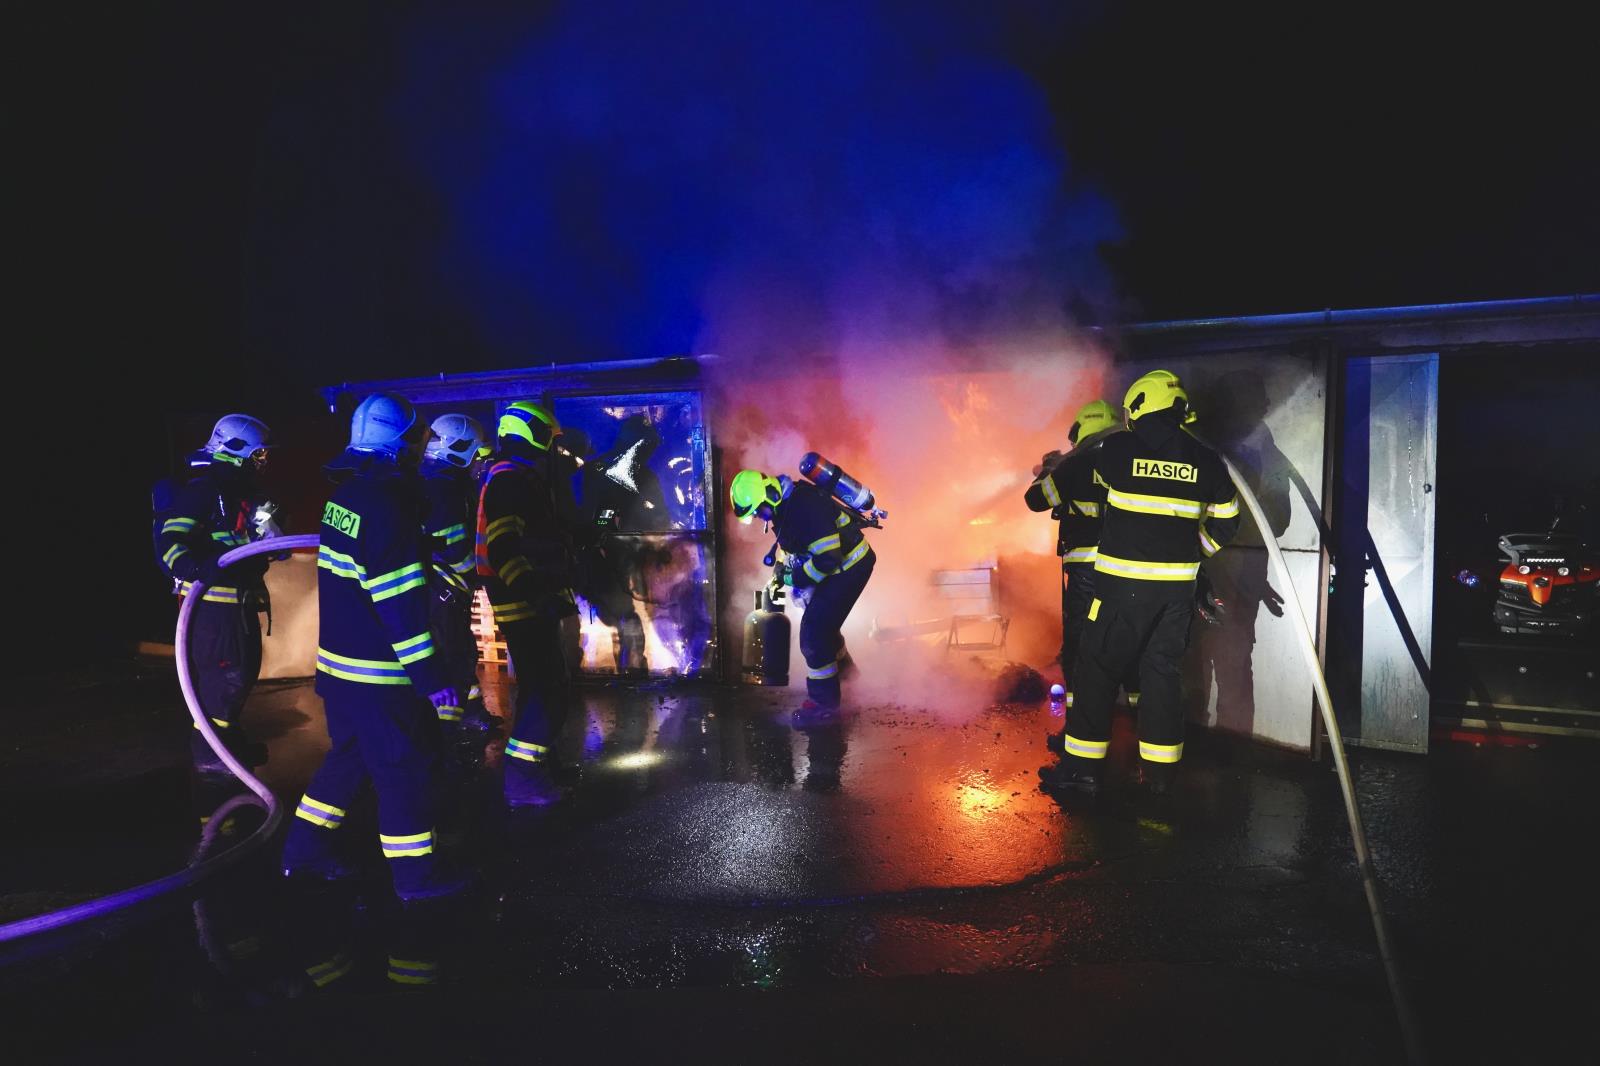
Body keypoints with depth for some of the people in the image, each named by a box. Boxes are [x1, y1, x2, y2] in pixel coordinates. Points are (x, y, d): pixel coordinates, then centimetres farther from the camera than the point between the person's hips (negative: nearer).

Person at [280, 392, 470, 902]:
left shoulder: (344, 492, 7)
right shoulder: (385, 503, -22)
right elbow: (399, 602, -25)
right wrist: (430, 673, -22)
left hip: (339, 658, 9)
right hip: (380, 670, -9)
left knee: (351, 754, 23)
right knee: (406, 765, 3)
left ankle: (306, 850, 33)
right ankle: (415, 874, 14)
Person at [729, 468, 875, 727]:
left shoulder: (805, 506, -30)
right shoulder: (784, 503, 2)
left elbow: (828, 558, -31)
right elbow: (788, 541, 20)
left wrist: (797, 578, -19)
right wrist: (780, 569, 6)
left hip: (850, 567, -10)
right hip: (837, 566, 10)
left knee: (814, 631, -11)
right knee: (821, 623, 24)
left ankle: (824, 703, -1)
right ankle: (842, 667, 49)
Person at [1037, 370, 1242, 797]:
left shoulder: (1118, 448, -7)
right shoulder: (1205, 460, 3)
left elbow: (1075, 468, 14)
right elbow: (1225, 522, 13)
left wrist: (1051, 469, 36)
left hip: (1123, 582, -4)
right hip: (1178, 585, 4)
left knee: (1097, 667, 4)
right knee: (1162, 670, 13)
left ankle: (1081, 766, 7)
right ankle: (1159, 769, 18)